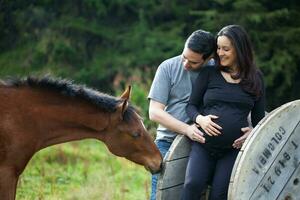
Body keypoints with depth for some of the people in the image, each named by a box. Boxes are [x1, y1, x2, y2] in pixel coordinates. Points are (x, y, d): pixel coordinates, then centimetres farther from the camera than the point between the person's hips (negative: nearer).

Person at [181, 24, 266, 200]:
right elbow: (191, 105, 9)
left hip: (233, 148, 0)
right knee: (193, 185, -22)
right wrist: (199, 118, -14)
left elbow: (259, 117, 12)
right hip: (203, 144, 0)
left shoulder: (255, 78, 8)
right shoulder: (208, 74, 7)